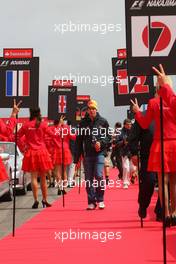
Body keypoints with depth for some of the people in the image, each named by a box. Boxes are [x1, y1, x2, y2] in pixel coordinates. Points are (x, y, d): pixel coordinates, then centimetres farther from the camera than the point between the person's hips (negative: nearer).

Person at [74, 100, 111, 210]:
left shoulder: (103, 121, 4)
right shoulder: (83, 123, 7)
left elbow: (108, 137, 6)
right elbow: (79, 141, 7)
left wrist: (101, 143, -14)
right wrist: (77, 158, 4)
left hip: (99, 153, -2)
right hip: (87, 154, 2)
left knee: (99, 176, -11)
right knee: (88, 179, 4)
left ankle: (100, 200, 8)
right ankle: (91, 202, 14)